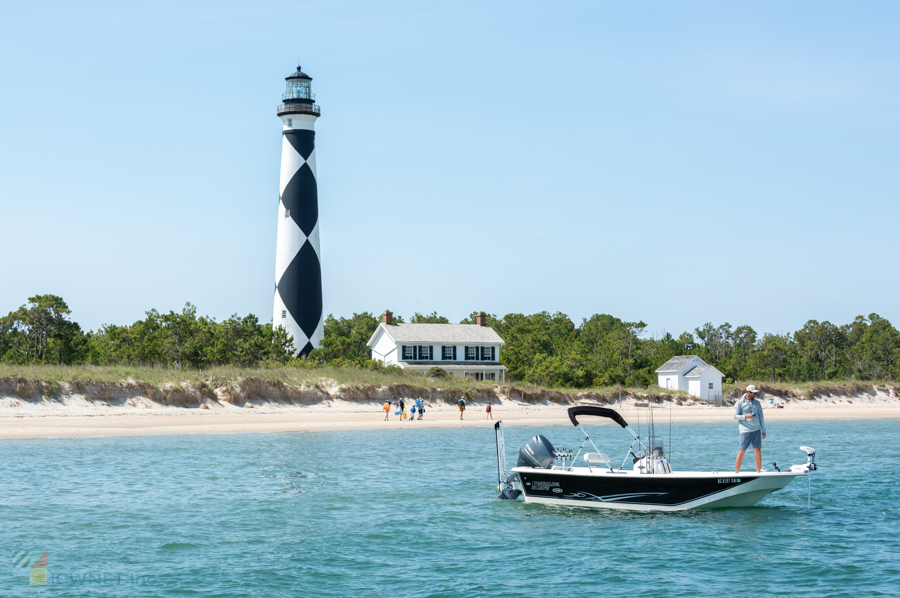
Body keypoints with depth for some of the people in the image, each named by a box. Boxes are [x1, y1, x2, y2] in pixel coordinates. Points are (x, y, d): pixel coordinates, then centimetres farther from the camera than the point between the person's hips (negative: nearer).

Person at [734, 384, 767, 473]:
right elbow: (735, 416, -2)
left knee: (758, 451, 0)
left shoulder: (757, 403, 11)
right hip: (745, 431, -4)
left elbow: (761, 417, 14)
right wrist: (745, 416, -19)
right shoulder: (739, 403, -1)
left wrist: (763, 430, 11)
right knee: (741, 452, -3)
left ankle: (758, 472, 6)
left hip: (756, 430, 4)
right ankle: (736, 472, 6)